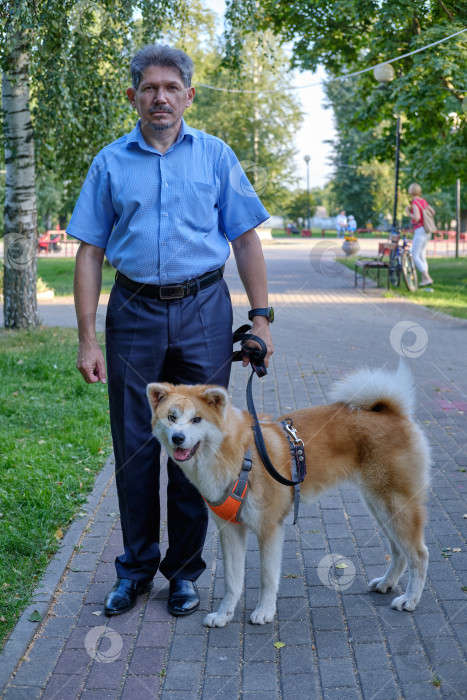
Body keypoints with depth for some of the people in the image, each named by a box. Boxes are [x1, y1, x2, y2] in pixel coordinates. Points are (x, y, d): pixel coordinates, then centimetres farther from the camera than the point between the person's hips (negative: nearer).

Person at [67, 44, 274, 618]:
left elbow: (246, 240, 6)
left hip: (203, 311, 0)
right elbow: (90, 252, 4)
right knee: (134, 445, 6)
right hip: (134, 312, 1)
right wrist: (87, 339, -3)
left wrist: (260, 317, -2)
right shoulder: (110, 163, 6)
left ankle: (184, 570, 19)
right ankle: (136, 567, 22)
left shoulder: (215, 155, 6)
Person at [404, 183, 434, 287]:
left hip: (420, 231, -8)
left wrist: (408, 213, -9)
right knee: (421, 256, 13)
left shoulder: (414, 202, -14)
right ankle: (424, 279, 11)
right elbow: (432, 211, 18)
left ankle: (427, 278, -15)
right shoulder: (423, 201, 9)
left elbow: (417, 218, -23)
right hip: (427, 232, 8)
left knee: (415, 256, -6)